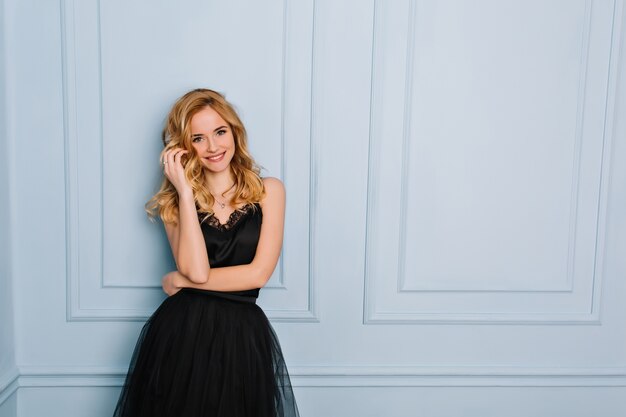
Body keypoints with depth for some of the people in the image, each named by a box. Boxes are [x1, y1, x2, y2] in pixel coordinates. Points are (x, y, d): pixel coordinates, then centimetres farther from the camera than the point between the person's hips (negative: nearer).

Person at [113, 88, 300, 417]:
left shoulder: (268, 191, 2)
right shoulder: (175, 202, 5)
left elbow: (258, 273, -8)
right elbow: (196, 269, -13)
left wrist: (181, 281, -4)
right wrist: (185, 190, -11)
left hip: (243, 336, 0)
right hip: (180, 332, 1)